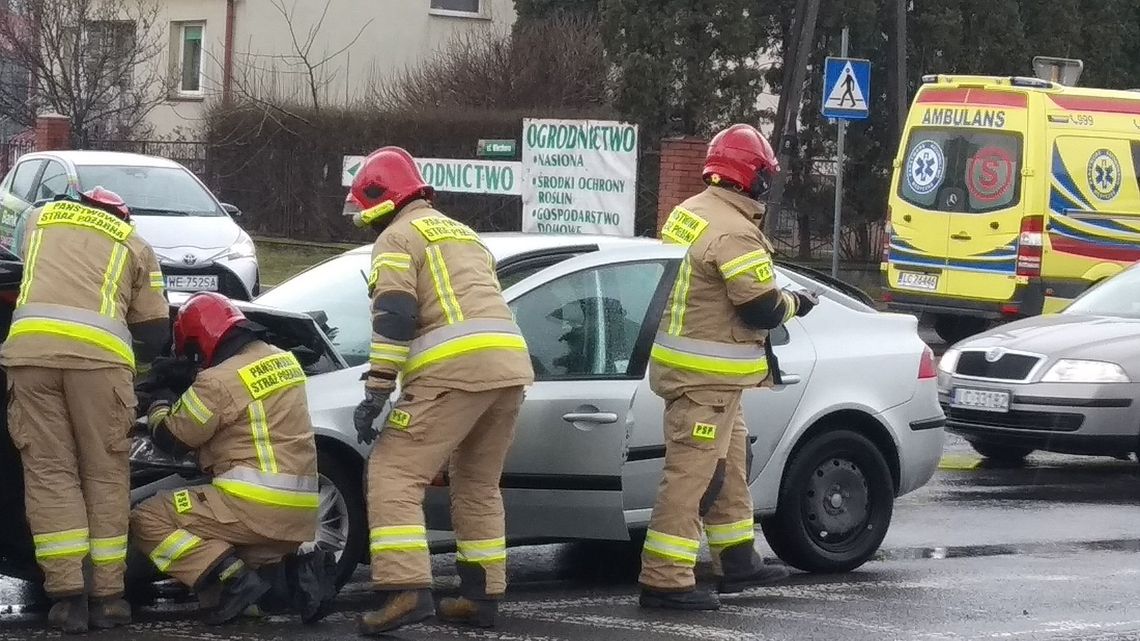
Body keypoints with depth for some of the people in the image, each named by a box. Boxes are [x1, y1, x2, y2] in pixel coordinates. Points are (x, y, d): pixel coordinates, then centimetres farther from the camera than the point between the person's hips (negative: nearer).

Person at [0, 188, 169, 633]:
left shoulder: (42, 217, 31)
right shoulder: (134, 244, 26)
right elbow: (156, 330, 24)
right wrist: (130, 362, 43)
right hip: (99, 351, -1)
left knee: (49, 473, 4)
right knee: (105, 475, 7)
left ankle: (66, 595, -3)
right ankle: (108, 596, 5)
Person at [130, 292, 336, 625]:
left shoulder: (220, 381, -11)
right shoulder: (284, 360, 13)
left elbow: (171, 438, 0)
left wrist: (158, 406, 20)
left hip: (256, 505, -8)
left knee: (147, 520, -2)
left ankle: (233, 579, -15)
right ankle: (296, 570, 3)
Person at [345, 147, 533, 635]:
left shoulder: (397, 237, 5)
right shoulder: (463, 234, 31)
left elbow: (394, 317, -8)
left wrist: (376, 391, -9)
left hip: (454, 370, -8)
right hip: (509, 365, 8)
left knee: (394, 475, -7)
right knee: (478, 484, 20)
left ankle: (406, 590, -20)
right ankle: (481, 596, 21)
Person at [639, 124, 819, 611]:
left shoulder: (688, 214, 8)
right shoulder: (735, 233, -21)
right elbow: (761, 309, -20)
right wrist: (794, 304, 0)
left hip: (684, 364, 10)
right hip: (707, 376, -10)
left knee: (728, 464, 21)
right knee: (692, 474, -8)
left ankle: (737, 561, 32)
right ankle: (664, 580, -9)